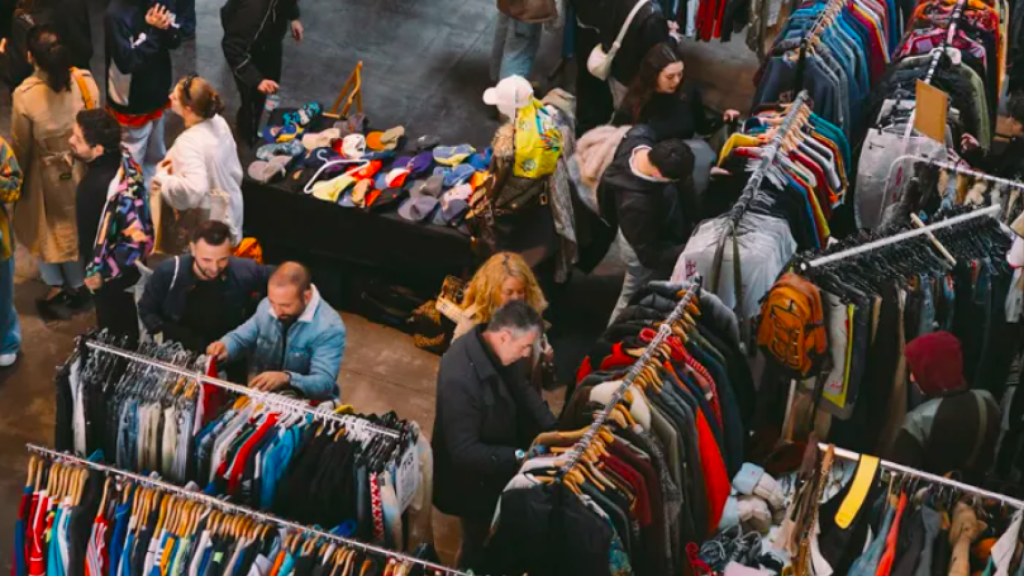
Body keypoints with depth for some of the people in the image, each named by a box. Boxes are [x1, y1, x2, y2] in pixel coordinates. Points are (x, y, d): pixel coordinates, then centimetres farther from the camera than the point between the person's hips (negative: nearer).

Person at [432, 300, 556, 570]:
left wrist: (554, 432, -9)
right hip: (470, 478, -7)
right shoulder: (460, 379, -39)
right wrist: (520, 456, -34)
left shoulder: (490, 349, -13)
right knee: (480, 545, 16)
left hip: (495, 461, 8)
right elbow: (464, 453, -34)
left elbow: (522, 390, 2)